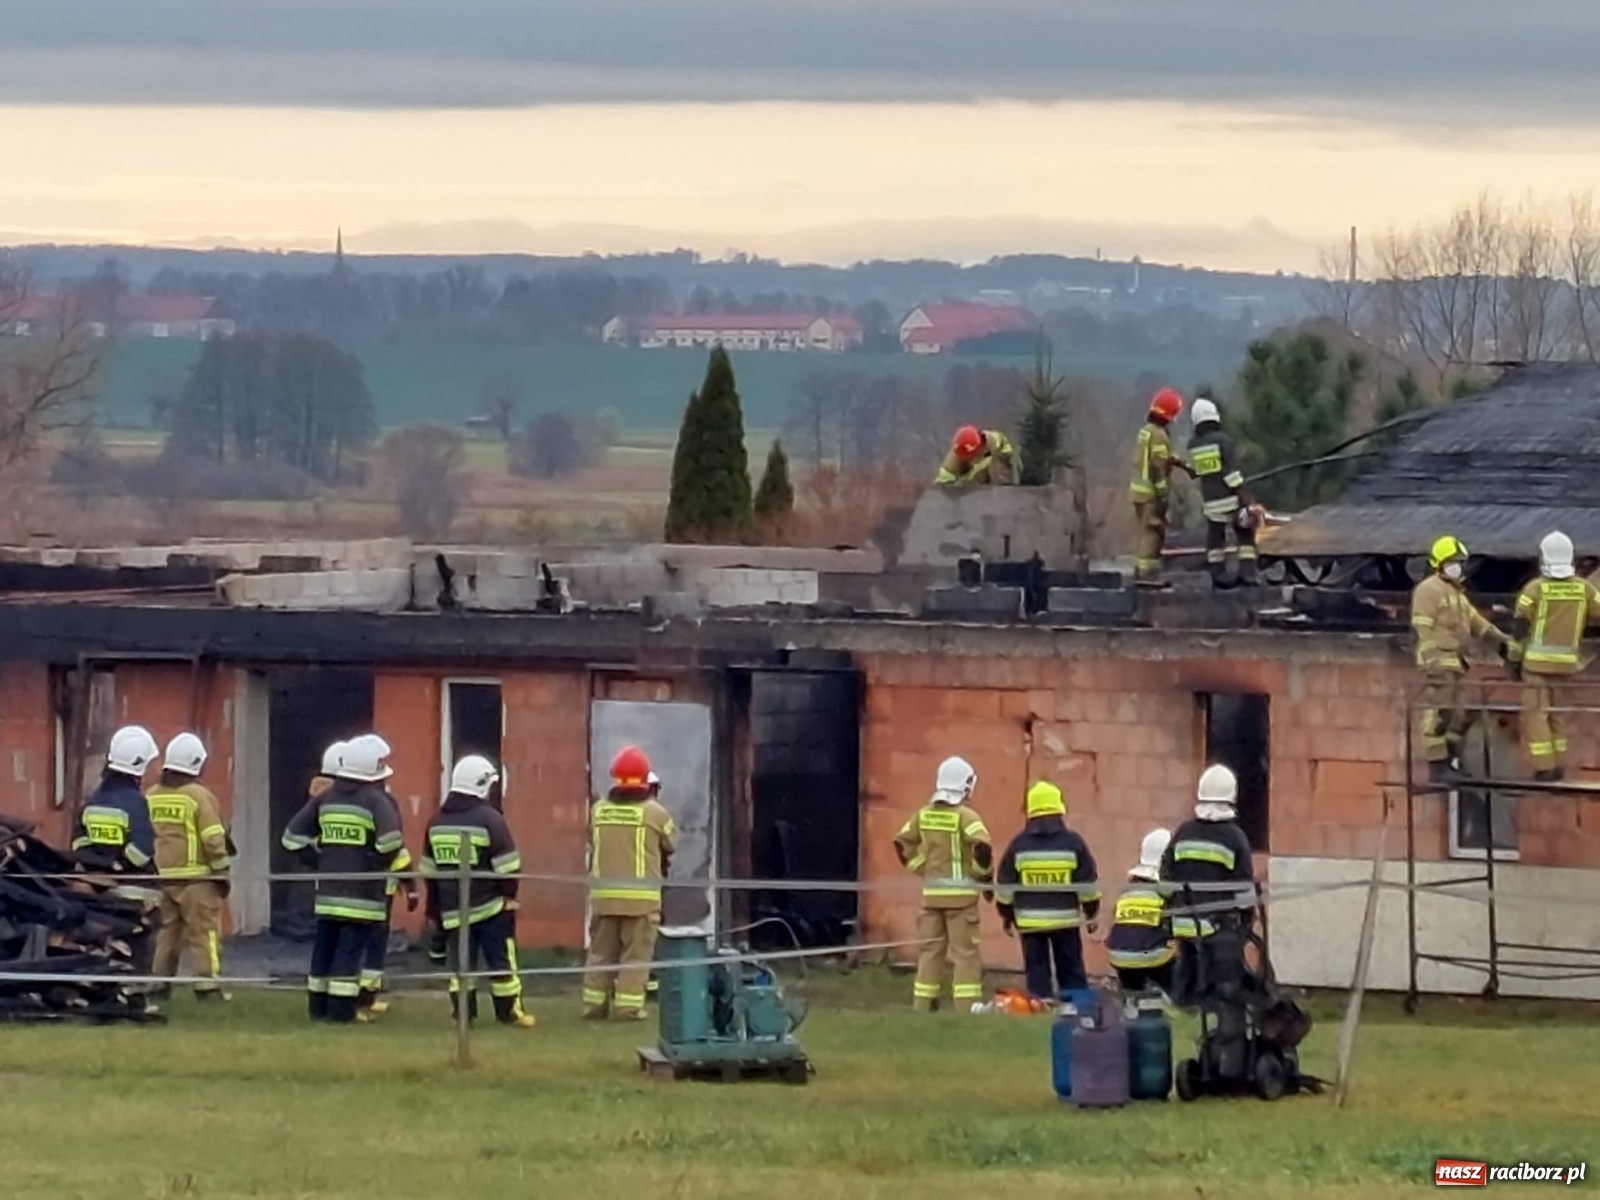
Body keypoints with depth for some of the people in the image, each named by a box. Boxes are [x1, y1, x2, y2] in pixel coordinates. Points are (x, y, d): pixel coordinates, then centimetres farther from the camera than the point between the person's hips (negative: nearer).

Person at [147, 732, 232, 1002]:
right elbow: (213, 840, -11)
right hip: (196, 877, -6)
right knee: (204, 930, -3)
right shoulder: (198, 796, -10)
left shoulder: (151, 797, 8)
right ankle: (207, 985, -7)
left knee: (167, 931, 13)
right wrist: (221, 873, -2)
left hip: (161, 877, 6)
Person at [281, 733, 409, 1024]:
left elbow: (294, 836, 8)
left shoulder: (324, 798, 9)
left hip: (328, 888, 5)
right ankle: (341, 1008, -8)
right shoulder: (374, 800, -8)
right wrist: (380, 863, -6)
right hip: (362, 889, -5)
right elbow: (390, 839, -24)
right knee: (351, 947, -5)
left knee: (325, 946, 13)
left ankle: (318, 1005, 17)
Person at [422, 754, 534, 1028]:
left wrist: (437, 901, 21)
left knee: (460, 961, 7)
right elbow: (507, 865, -11)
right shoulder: (489, 819, -12)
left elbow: (429, 868, 14)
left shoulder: (436, 821, 8)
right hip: (490, 905, -5)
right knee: (501, 959, 3)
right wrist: (509, 894, 3)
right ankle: (508, 1010, 5)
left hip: (453, 908, 5)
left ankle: (463, 1010, 3)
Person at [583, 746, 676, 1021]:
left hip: (603, 894, 4)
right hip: (641, 895, -4)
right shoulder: (654, 812, -8)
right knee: (636, 954, 2)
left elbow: (592, 844, 8)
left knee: (601, 951, 12)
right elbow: (670, 844, 4)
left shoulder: (598, 810, 1)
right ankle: (628, 1005, -3)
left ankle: (594, 1003, 14)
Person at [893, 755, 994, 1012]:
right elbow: (983, 846, -24)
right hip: (961, 892, -5)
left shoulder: (924, 814, 6)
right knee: (964, 952, -3)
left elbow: (902, 843, 12)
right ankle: (967, 1008, -7)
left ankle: (922, 1005, 14)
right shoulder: (965, 816, -12)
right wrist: (984, 875, -8)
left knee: (931, 950, 13)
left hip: (931, 892, 5)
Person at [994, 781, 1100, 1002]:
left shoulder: (1019, 845, -2)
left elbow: (1004, 885, 3)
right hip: (1065, 918, 0)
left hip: (1029, 920, 0)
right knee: (1070, 969, 8)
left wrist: (1006, 915, 16)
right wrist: (1092, 914, 13)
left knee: (1036, 969, 4)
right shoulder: (1073, 843, -3)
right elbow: (1088, 884, 1)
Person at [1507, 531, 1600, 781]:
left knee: (1536, 713, 1)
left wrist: (1514, 659, 3)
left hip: (1538, 662, -4)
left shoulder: (1535, 589, -8)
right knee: (1558, 713, 17)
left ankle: (1544, 767, -6)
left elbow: (1519, 627, -6)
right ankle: (1559, 765, 17)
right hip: (1567, 663, 4)